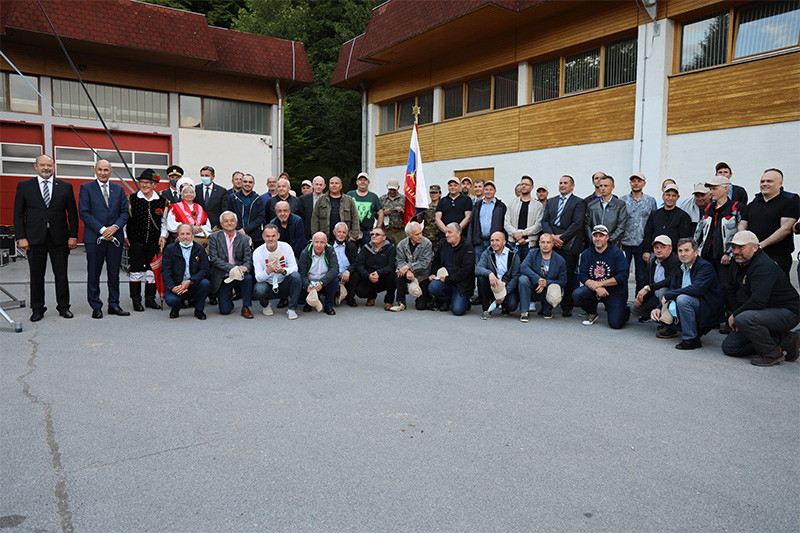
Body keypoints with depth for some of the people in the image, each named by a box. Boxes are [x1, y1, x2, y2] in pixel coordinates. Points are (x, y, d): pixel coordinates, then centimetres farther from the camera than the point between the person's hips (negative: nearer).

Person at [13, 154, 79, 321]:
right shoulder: (24, 186, 6)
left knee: (61, 275, 7)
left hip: (59, 238, 0)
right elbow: (18, 215, 4)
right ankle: (37, 309, 18)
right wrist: (21, 237, -5)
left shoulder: (65, 187, 7)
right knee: (36, 276, 7)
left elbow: (73, 214, 6)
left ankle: (63, 307, 18)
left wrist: (73, 236, -1)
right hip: (35, 239, 0)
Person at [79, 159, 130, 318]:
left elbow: (124, 211, 8)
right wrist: (102, 229, -14)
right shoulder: (86, 188, 2)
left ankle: (114, 305, 16)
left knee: (114, 274, 7)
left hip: (115, 237, 3)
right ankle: (96, 307, 12)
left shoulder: (119, 189, 12)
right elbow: (84, 213, -6)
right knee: (94, 274, 3)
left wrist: (115, 227, -9)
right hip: (94, 238, -3)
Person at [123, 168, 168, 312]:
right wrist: (125, 236, -1)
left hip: (154, 242, 2)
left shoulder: (162, 201, 4)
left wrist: (163, 236, 4)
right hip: (135, 242, -2)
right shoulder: (131, 199, -2)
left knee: (153, 270, 7)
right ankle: (136, 300, 11)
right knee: (136, 271, 1)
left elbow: (164, 221, 14)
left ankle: (150, 299, 18)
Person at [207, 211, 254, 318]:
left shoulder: (244, 238, 2)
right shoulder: (214, 237, -2)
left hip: (238, 276, 1)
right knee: (225, 310, -7)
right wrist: (232, 268, -24)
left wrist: (244, 268, -28)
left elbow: (248, 260, -2)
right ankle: (230, 296, 30)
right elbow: (214, 258, -10)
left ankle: (246, 308, -13)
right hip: (223, 278, -1)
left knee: (248, 278, -35)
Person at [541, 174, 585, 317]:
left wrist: (561, 238, -13)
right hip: (551, 244, 4)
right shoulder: (551, 202, 18)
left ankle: (567, 307, 10)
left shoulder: (578, 203, 3)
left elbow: (577, 224, -8)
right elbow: (544, 221, 9)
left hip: (568, 245, -3)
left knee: (569, 277, 0)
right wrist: (552, 237, -7)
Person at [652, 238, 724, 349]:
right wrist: (658, 308, -12)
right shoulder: (679, 269, 9)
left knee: (683, 298, -35)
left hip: (709, 311, -7)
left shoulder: (705, 267, -14)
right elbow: (672, 289, 7)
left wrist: (667, 295, -23)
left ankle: (692, 339, -23)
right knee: (654, 313, -6)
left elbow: (697, 288, -31)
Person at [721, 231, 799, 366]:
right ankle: (784, 340, 7)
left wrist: (735, 315, -19)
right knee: (729, 347, 1)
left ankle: (773, 354, -13)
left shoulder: (764, 266, -24)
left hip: (786, 313, -9)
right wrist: (737, 313, 2)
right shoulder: (738, 264, 5)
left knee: (744, 319, -37)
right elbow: (732, 290, 17)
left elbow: (758, 301, -33)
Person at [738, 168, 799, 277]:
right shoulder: (753, 203, 20)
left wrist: (761, 244, -17)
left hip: (777, 257, -5)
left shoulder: (790, 202, 1)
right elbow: (742, 226, 16)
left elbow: (785, 229, -10)